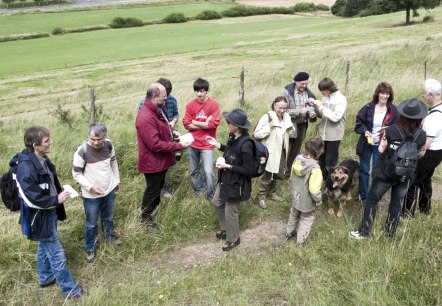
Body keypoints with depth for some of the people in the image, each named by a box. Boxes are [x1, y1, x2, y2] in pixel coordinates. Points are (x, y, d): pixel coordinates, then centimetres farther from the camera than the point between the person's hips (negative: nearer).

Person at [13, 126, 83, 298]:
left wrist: (60, 193, 2)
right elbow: (32, 199, -27)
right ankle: (70, 289, 20)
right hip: (40, 217, -9)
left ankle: (45, 278, 48)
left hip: (49, 213, 9)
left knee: (44, 248, 27)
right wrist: (57, 200, -19)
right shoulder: (26, 167, -29)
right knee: (57, 255, 4)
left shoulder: (41, 159, 0)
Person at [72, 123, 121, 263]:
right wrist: (90, 187, -23)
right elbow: (76, 174, -14)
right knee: (91, 224, 12)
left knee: (108, 217, 26)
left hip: (109, 190, 5)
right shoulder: (82, 151, -25)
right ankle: (90, 248, 33)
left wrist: (116, 180, 15)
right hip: (91, 195, -4)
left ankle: (109, 235, 53)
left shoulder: (108, 145, -11)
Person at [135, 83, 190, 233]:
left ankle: (155, 209, 47)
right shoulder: (146, 118, -31)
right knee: (152, 190, 8)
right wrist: (178, 146, -27)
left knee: (159, 187, 26)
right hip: (153, 162, -10)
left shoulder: (156, 110, 3)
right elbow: (155, 144, -32)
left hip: (161, 160, 10)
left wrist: (172, 132, 2)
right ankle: (146, 218, 27)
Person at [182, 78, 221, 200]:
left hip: (207, 144, -4)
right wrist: (205, 124, -15)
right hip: (193, 143, 4)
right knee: (193, 169, 17)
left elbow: (214, 123, -17)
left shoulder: (213, 104, -10)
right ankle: (198, 189, 39)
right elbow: (186, 124, -6)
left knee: (208, 172, -6)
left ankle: (211, 196, 13)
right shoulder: (190, 105, -1)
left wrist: (196, 123, -10)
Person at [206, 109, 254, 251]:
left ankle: (233, 239, 34)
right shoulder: (233, 137, -5)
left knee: (230, 212, 9)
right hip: (226, 178, 9)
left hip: (236, 183, -9)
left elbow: (248, 170, -26)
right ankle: (225, 229, 48)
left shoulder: (245, 145, -31)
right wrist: (217, 144, 9)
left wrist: (227, 166, -26)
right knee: (217, 203, 25)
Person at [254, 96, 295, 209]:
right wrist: (269, 126, -31)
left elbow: (293, 133, 12)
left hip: (282, 151, 6)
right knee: (267, 175, 6)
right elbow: (256, 134, -22)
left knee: (278, 174, 21)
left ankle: (272, 193, 42)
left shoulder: (287, 117, 1)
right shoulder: (267, 117, -18)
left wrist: (290, 127, -9)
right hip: (270, 152, -6)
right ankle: (261, 196, 25)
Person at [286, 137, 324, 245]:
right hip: (307, 200, -6)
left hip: (296, 196, 6)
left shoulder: (297, 160, -13)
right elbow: (314, 189, -29)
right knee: (307, 218, 20)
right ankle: (300, 240, 32)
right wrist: (318, 199, -9)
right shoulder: (314, 168, -34)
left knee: (294, 214, 30)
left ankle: (289, 232, 50)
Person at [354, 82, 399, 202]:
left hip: (381, 146, -1)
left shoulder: (393, 110, -7)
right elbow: (359, 122, -2)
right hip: (366, 144, 1)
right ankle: (362, 194, 28)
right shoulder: (368, 107, -7)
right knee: (363, 170, 12)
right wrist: (365, 130, -20)